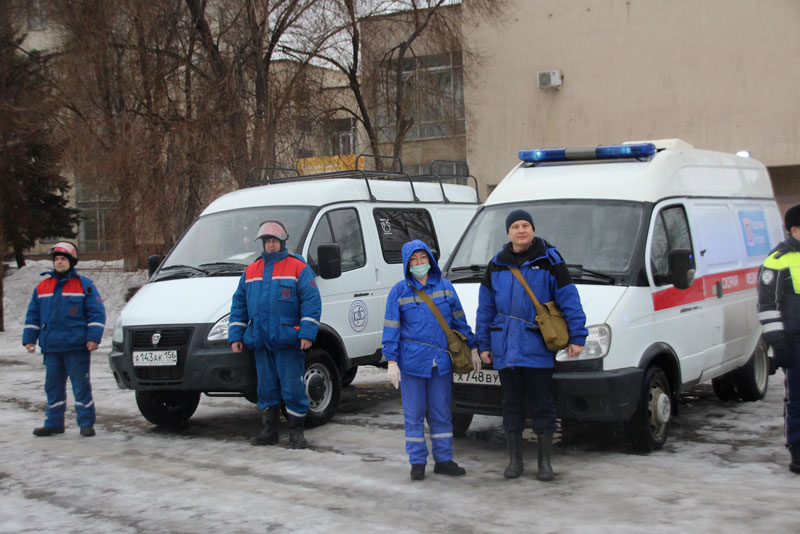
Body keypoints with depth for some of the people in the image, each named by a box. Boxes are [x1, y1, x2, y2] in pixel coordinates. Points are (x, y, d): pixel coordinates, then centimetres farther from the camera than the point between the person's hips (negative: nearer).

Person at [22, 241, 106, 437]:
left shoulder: (84, 285, 2)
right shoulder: (42, 287, 14)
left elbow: (97, 313, -2)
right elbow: (33, 315, 19)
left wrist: (93, 338, -11)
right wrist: (29, 339, 11)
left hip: (77, 347, -5)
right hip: (51, 347, 5)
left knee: (81, 384, -3)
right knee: (53, 386, 9)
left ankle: (86, 423, 4)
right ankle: (54, 423, 18)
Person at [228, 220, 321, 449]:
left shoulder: (299, 268, 0)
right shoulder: (250, 272, 15)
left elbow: (311, 302, -5)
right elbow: (239, 305, 18)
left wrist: (307, 334, -14)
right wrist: (235, 336, 10)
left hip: (288, 342, -5)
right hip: (260, 342, 5)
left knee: (293, 388, -3)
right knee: (266, 388, 10)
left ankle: (296, 432, 6)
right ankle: (269, 431, 19)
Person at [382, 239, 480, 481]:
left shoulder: (445, 287, 7)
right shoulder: (399, 291, -1)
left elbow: (459, 320, 15)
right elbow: (391, 329, -1)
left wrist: (472, 348, 15)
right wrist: (392, 361, -7)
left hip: (441, 362, 2)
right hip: (412, 362, -2)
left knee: (442, 413, 9)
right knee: (414, 414, 3)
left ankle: (443, 460, 18)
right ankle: (417, 462, 12)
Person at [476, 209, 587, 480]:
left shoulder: (550, 261, -1)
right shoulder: (496, 265, 10)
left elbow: (570, 301, -2)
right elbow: (485, 308, 14)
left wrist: (577, 337, -8)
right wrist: (484, 345, 12)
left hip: (538, 349, -3)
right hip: (505, 349, 3)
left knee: (542, 405, 2)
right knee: (511, 404, 9)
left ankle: (545, 461, 13)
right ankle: (515, 460, 19)